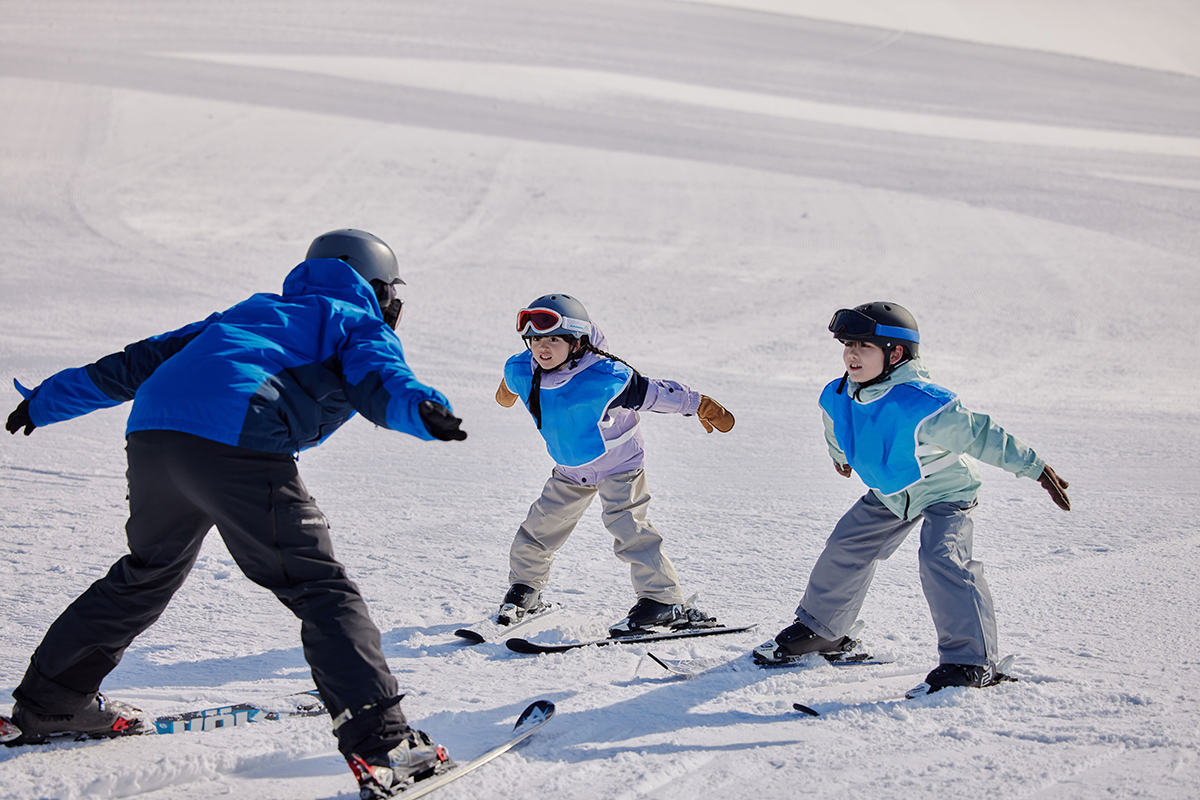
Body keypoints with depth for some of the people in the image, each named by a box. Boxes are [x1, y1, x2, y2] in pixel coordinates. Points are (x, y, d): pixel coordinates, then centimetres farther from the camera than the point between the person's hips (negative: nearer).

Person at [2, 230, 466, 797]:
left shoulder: (254, 310, 37)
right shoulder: (360, 324, 19)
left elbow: (139, 361, 35)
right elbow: (379, 378, -6)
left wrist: (46, 401, 39)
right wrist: (423, 409, -26)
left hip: (152, 431, 7)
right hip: (236, 442, -7)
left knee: (148, 572, 28)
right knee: (319, 589, -3)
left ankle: (48, 702, 39)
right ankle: (380, 745, -12)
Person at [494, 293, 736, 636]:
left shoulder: (604, 377, -32)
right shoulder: (521, 372, -16)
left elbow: (654, 393, -21)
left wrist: (699, 405, -14)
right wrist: (507, 390, 34)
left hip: (618, 465, -6)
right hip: (571, 470, 6)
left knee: (626, 525, -19)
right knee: (540, 525, 8)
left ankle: (664, 600, -16)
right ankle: (523, 589, 30)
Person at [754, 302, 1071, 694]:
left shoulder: (919, 404, -37)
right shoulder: (837, 399, -15)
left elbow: (978, 434, -33)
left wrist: (1035, 468, -32)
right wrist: (840, 456, 32)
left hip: (946, 493, -7)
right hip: (890, 496, 7)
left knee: (942, 560, -26)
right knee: (845, 549, 10)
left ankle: (972, 661, -21)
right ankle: (819, 629, 32)